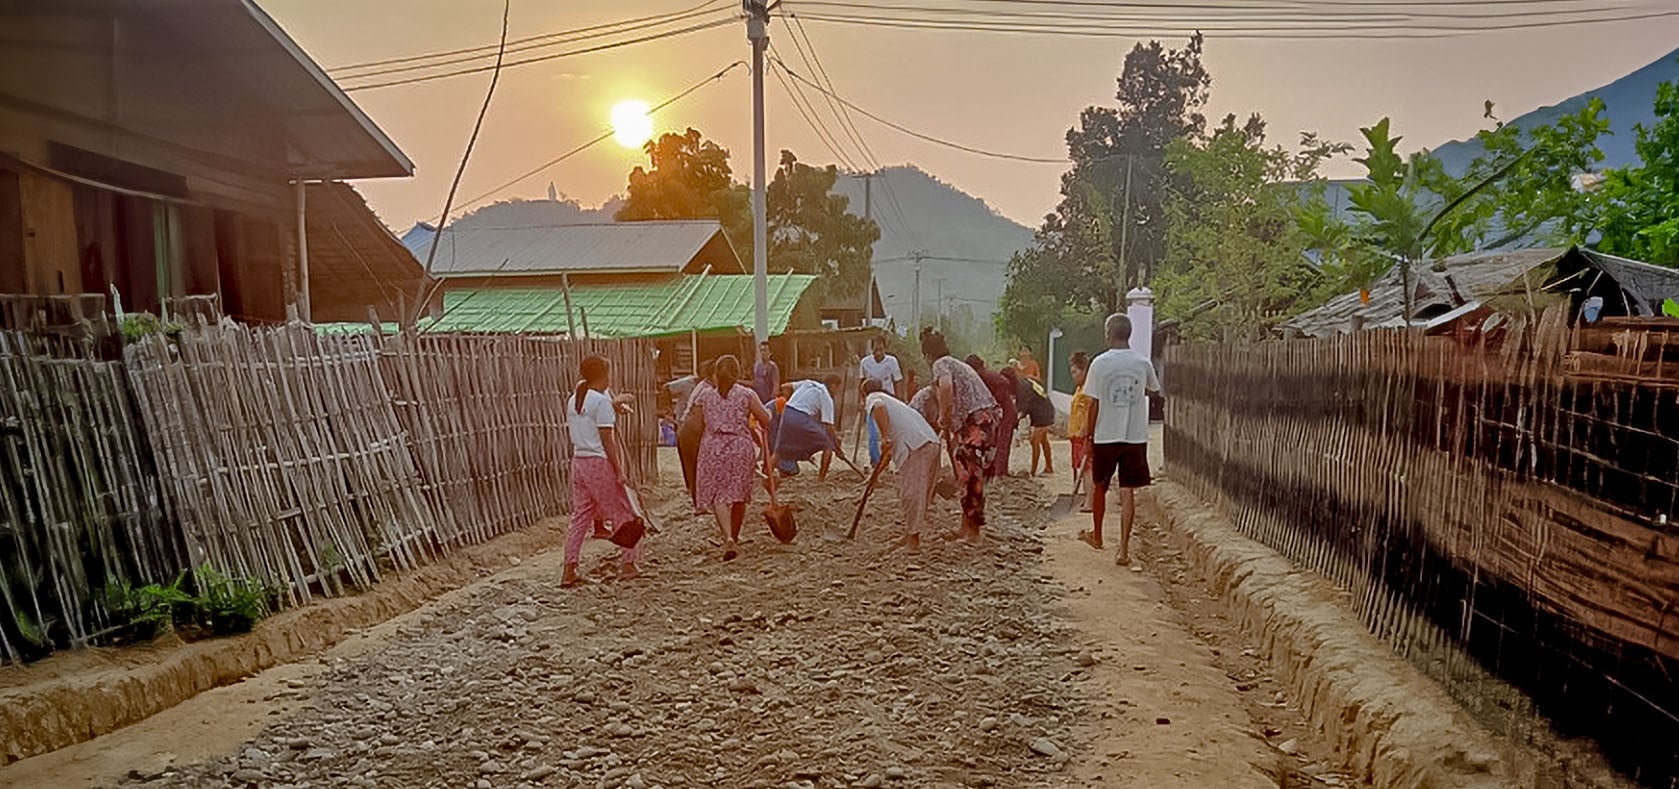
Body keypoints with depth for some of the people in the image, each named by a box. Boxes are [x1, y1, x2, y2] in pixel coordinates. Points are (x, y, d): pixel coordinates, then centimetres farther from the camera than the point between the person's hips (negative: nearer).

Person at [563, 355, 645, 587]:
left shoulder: (574, 401, 11)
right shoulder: (602, 401, -13)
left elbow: (574, 435, 14)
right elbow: (607, 440, -15)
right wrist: (619, 471, -12)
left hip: (578, 461, 7)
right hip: (600, 463, -7)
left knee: (580, 516, 10)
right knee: (623, 514, 7)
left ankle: (569, 570, 6)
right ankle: (627, 564, 12)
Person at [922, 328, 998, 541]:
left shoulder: (941, 364, 1)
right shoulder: (958, 364, 27)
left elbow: (946, 386, -23)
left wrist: (943, 416, -11)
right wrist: (947, 423, 43)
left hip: (975, 422, -9)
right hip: (988, 419, 9)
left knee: (969, 475, -2)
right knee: (972, 476, 15)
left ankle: (972, 530, 4)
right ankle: (967, 527, 24)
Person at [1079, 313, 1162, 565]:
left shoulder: (1100, 363, -10)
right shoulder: (1143, 363, -2)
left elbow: (1094, 404, -8)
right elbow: (1152, 390, 18)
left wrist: (1089, 436, 2)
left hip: (1105, 437, -1)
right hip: (1136, 437, 2)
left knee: (1099, 487, 18)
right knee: (1128, 493, 4)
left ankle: (1096, 535, 35)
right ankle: (1124, 550, 1)